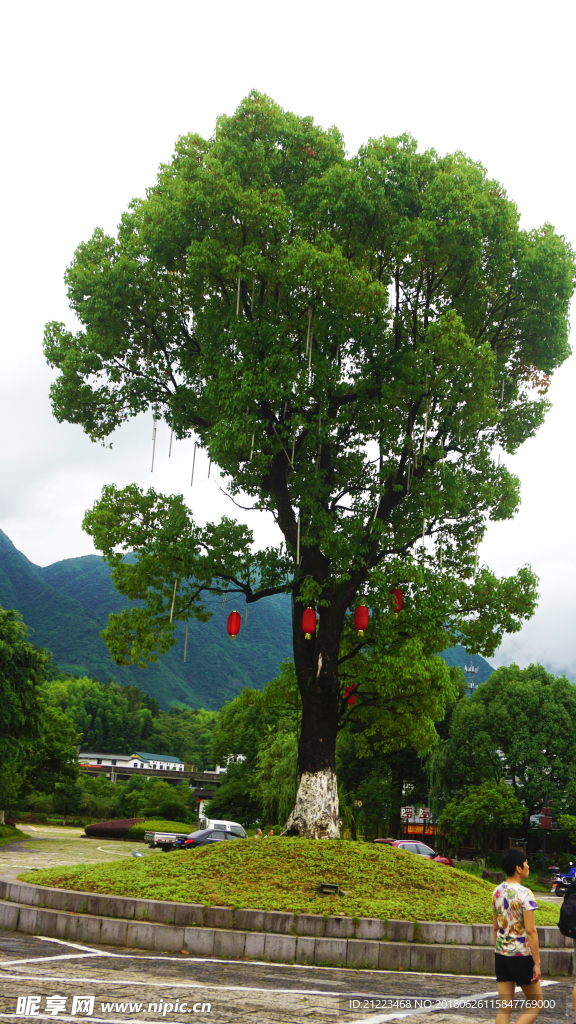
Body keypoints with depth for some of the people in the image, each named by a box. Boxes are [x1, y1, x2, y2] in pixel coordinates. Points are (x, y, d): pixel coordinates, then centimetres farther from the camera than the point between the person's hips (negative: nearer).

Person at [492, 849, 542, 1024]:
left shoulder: (497, 891, 6)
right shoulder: (524, 894, -16)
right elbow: (530, 930, -19)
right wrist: (537, 963, -15)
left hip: (501, 954, 6)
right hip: (521, 955, -6)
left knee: (505, 1007, 9)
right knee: (536, 1004, 9)